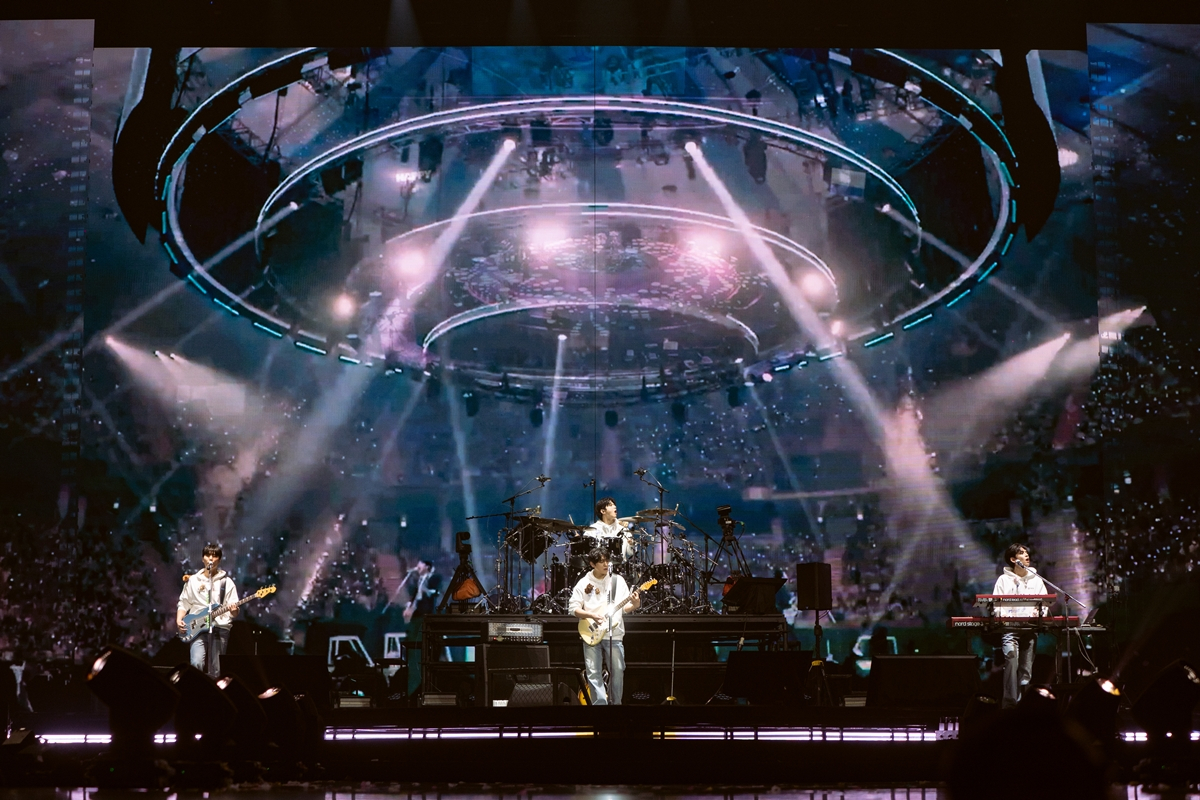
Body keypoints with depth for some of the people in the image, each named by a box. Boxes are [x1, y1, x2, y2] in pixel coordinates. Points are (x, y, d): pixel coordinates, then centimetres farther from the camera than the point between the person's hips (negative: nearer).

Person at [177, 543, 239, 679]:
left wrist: (234, 611, -21)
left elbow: (234, 611, 2)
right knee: (197, 664, -21)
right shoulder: (193, 580, 11)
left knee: (214, 672, -3)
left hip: (220, 628, -1)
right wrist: (179, 620, -1)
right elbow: (184, 603, 16)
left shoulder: (227, 582, 6)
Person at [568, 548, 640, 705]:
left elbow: (624, 606, 7)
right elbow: (573, 608, 1)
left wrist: (634, 605, -15)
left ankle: (614, 702, 18)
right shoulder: (584, 583, 2)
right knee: (594, 673, -3)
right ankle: (600, 703, 0)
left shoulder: (618, 580, 5)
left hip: (614, 635, 1)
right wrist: (591, 615, -12)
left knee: (618, 671, 2)